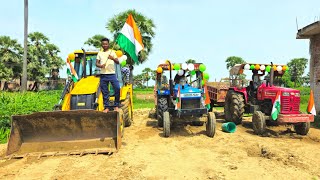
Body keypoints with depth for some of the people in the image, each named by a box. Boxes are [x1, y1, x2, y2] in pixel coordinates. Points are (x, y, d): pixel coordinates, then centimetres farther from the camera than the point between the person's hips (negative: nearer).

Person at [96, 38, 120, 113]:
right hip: (103, 75, 2)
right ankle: (106, 107, 13)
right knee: (104, 92, 4)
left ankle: (116, 106, 2)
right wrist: (100, 65, -13)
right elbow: (96, 63, 9)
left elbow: (117, 62, 0)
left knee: (117, 88, -13)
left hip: (112, 73, -2)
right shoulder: (100, 53, 14)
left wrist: (113, 58, -21)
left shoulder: (112, 52, 9)